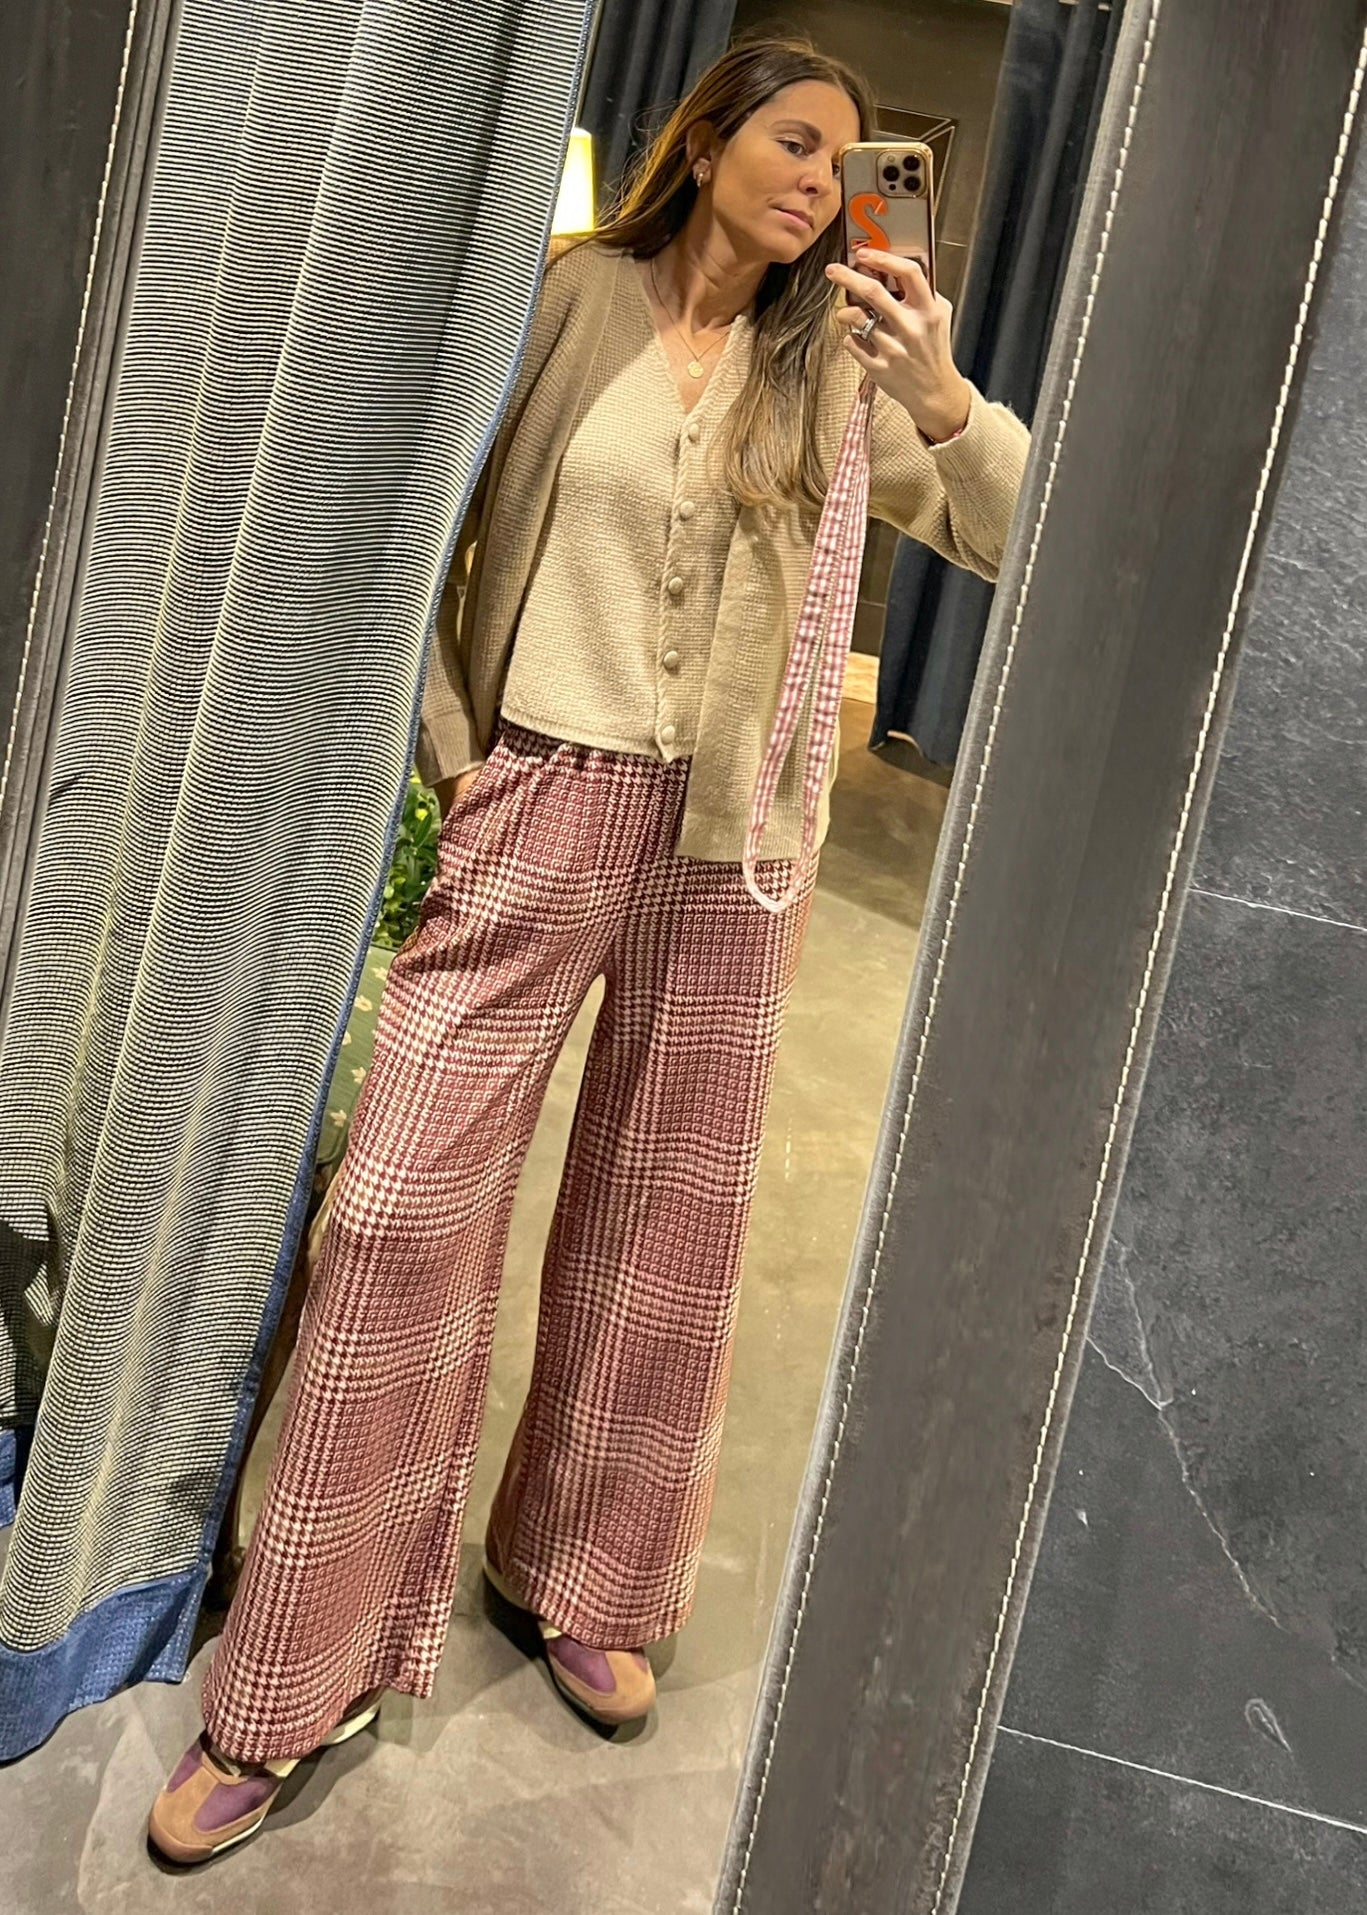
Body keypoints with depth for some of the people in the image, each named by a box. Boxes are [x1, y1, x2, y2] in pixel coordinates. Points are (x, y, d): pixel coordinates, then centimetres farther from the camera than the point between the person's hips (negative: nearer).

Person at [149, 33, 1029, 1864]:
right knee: (407, 1204, -6)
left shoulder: (833, 365, 9)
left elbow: (1020, 541, 5)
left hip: (728, 839, 3)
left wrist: (942, 392, -11)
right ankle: (301, 1677, 9)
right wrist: (451, 743, -2)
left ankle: (584, 1579, 31)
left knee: (666, 1226, 9)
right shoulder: (571, 302, 3)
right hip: (541, 803, -2)